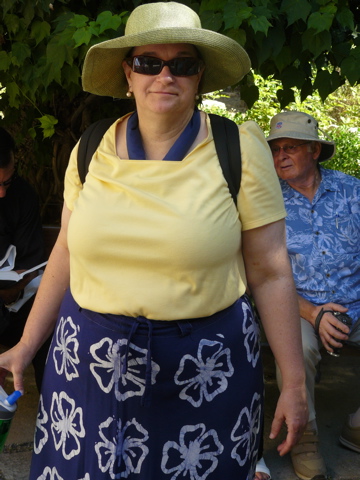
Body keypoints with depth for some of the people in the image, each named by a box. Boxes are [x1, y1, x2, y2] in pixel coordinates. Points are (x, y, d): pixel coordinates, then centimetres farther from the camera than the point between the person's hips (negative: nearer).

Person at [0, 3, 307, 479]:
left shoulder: (240, 150, -7)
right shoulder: (91, 151, 2)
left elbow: (270, 272, -5)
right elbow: (67, 253, 10)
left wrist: (294, 384, -3)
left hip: (205, 369, -2)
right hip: (89, 363, 3)